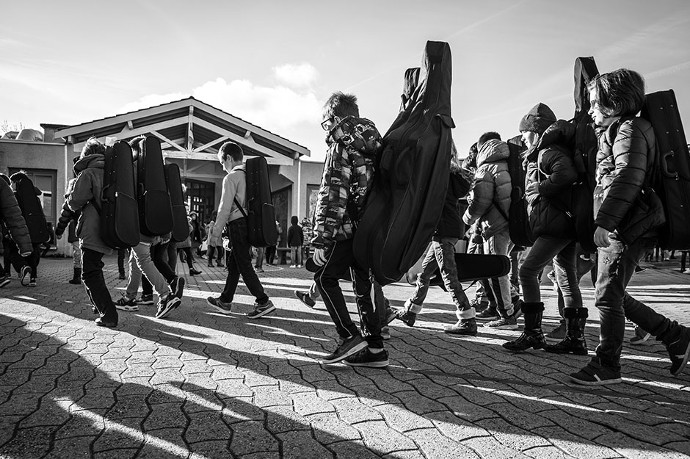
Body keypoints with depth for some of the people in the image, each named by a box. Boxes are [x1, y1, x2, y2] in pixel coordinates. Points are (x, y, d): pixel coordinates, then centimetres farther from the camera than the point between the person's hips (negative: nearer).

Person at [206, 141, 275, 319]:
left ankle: (264, 302, -6)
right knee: (233, 263, 15)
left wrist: (216, 232, -6)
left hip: (238, 224, -9)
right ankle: (225, 301, 25)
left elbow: (225, 207, -12)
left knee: (244, 265, -5)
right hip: (250, 222, 9)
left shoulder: (231, 177, -9)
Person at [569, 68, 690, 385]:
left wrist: (604, 221, -28)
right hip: (614, 230, 10)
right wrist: (603, 225, 23)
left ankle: (606, 367, 4)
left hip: (626, 230, -10)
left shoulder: (630, 129, -8)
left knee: (607, 295, -6)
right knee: (612, 296, 13)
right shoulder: (614, 131, 23)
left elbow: (627, 179, -22)